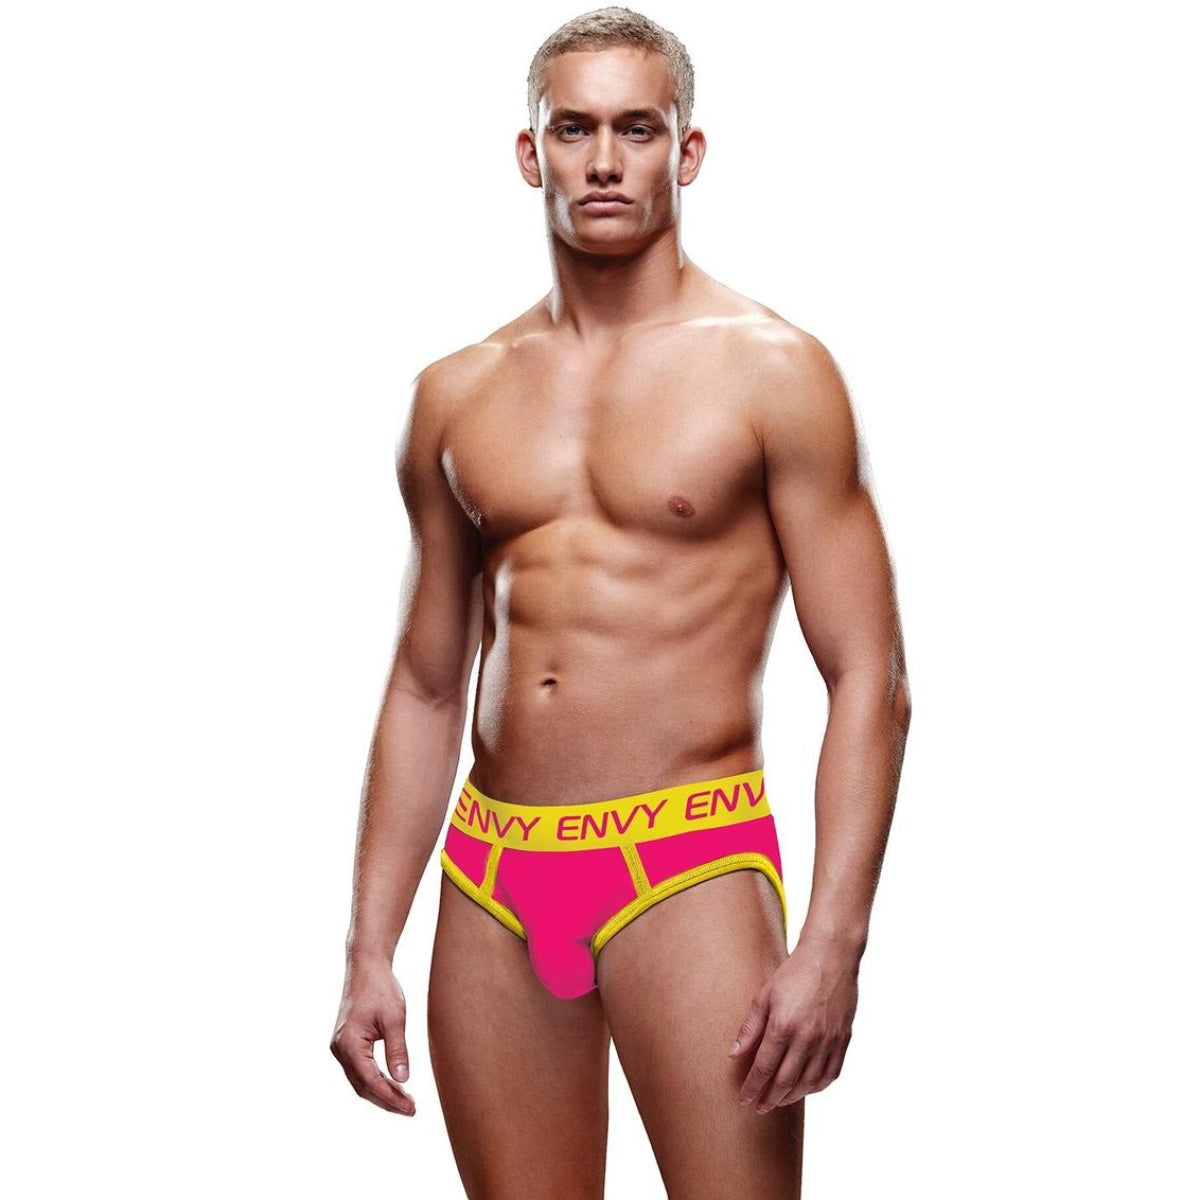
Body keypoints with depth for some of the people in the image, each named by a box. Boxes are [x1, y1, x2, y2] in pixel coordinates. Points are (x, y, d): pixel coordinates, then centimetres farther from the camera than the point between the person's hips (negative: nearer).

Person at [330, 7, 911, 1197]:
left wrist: (832, 943, -15)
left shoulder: (770, 370, -1)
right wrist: (368, 952, 10)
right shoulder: (455, 396, 11)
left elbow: (867, 677, -5)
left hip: (690, 871, -4)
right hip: (491, 875, 4)